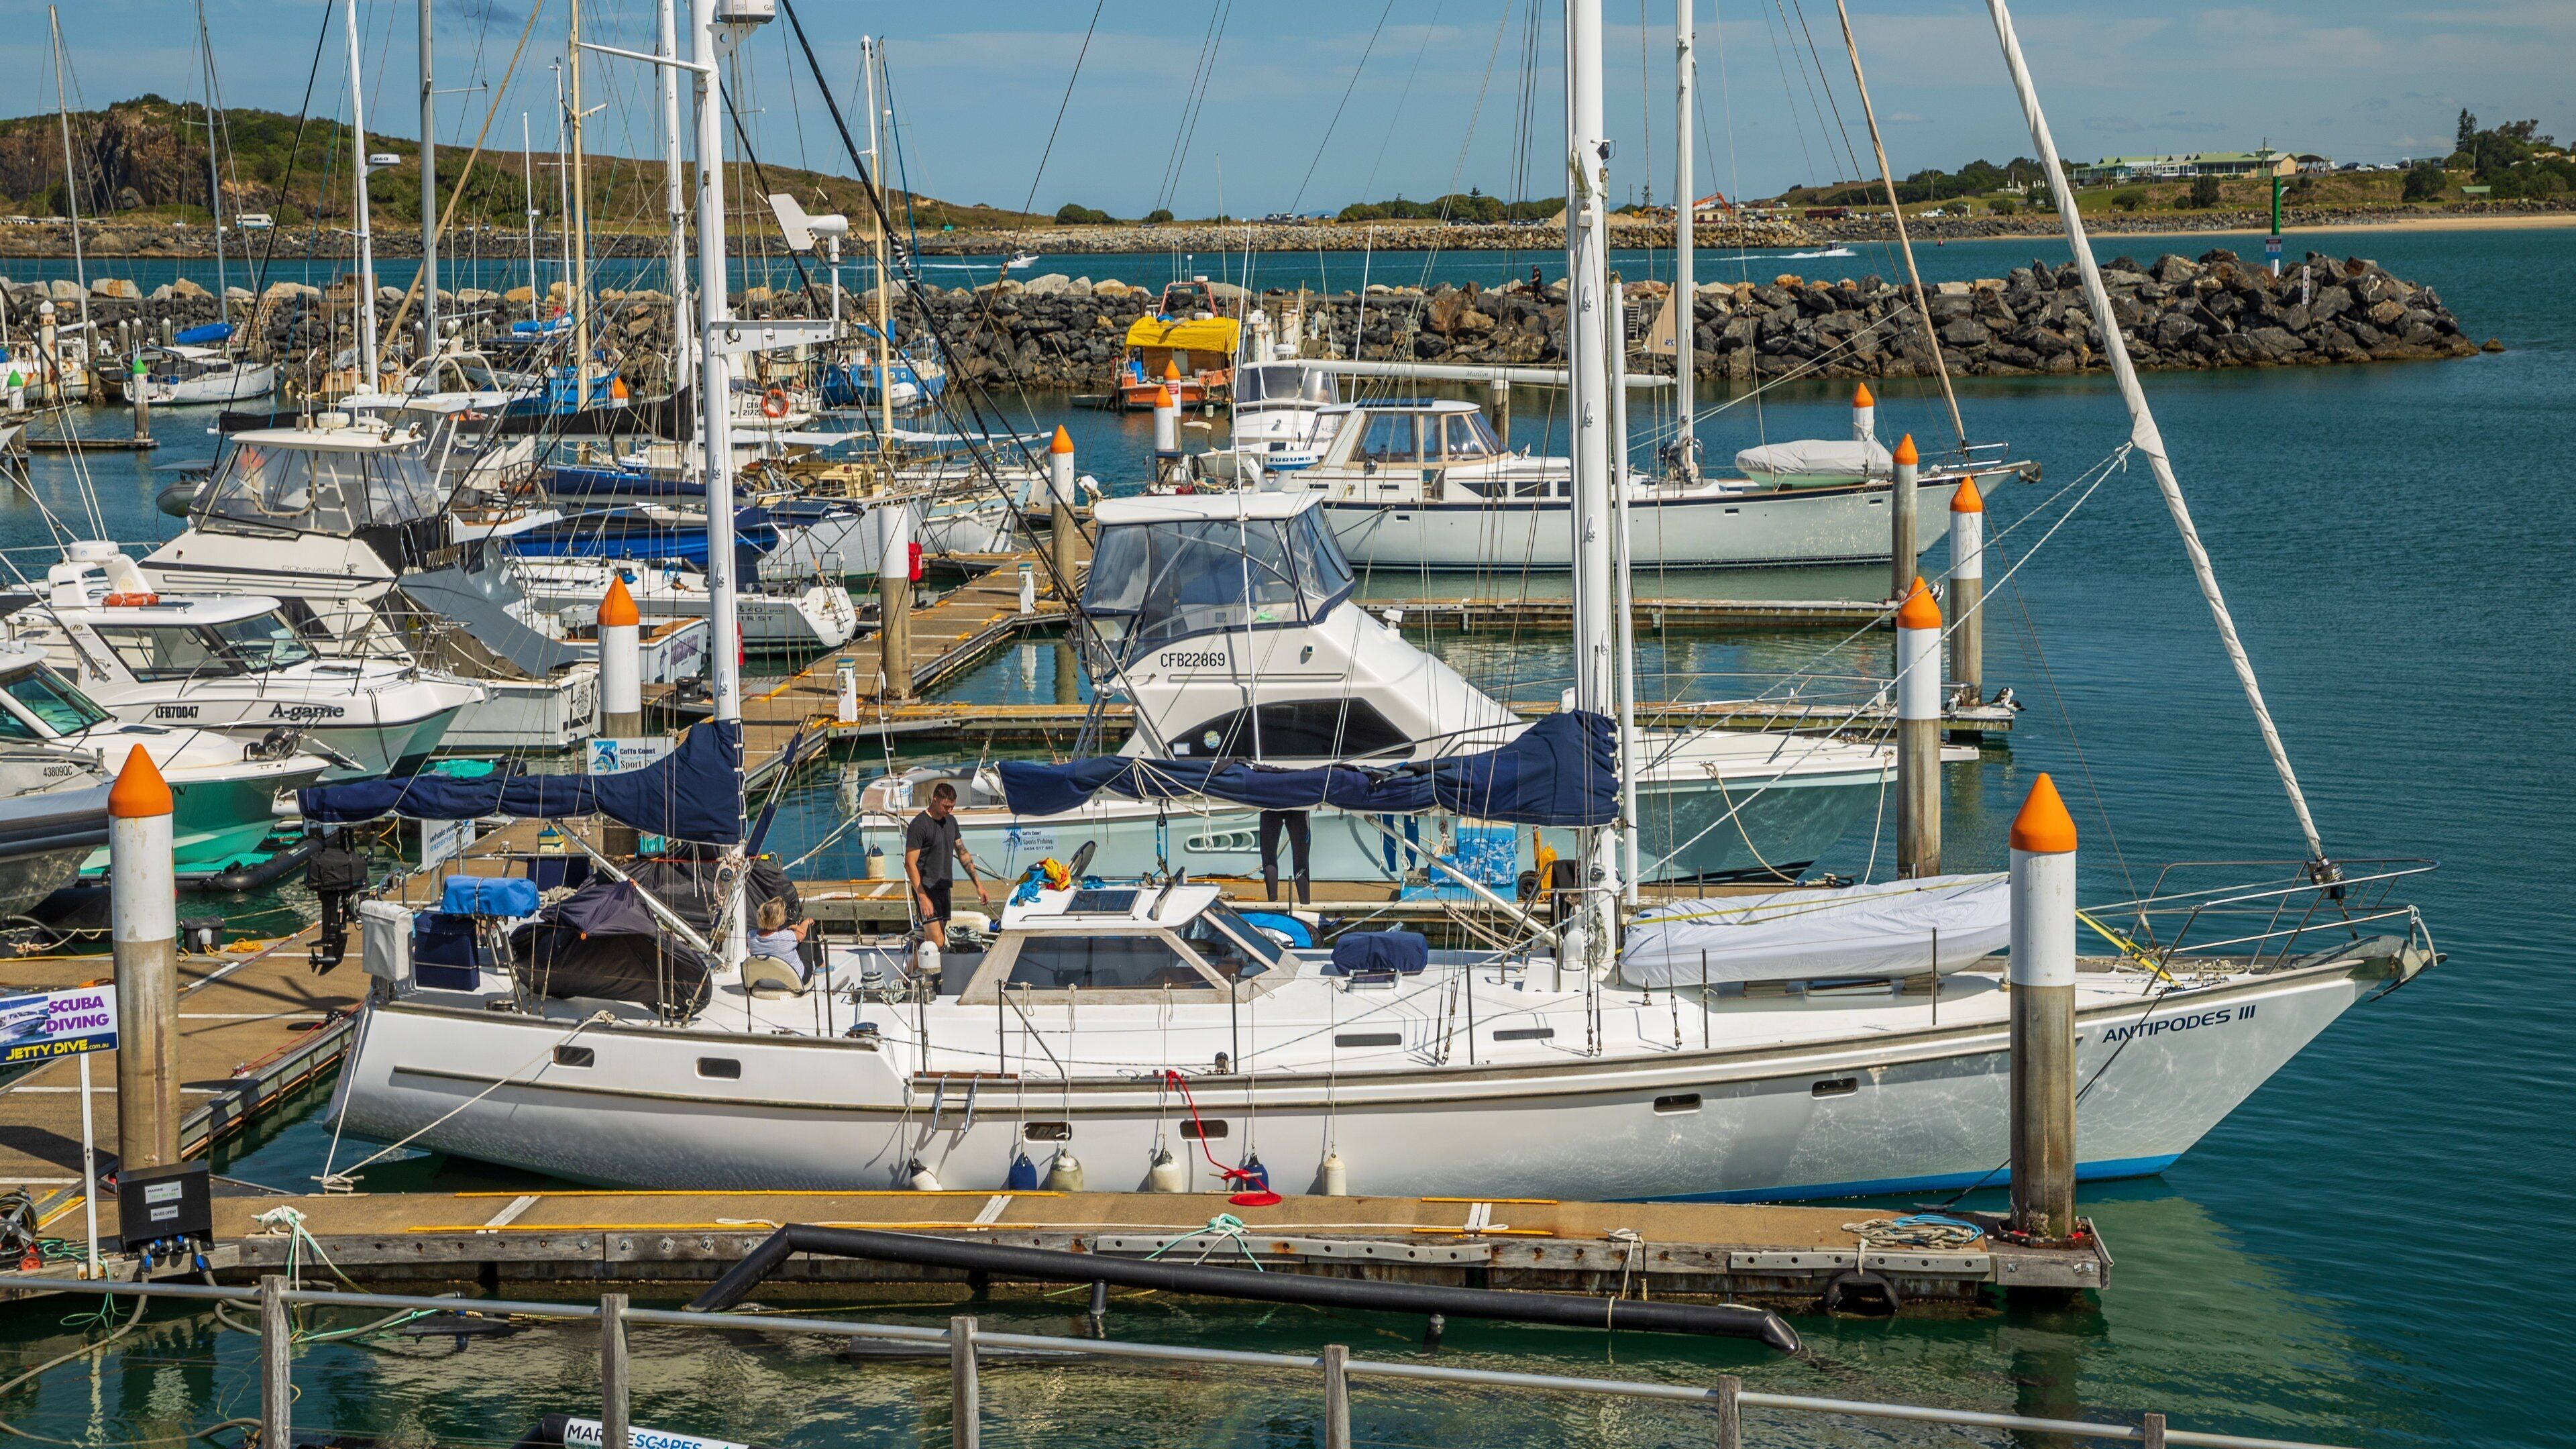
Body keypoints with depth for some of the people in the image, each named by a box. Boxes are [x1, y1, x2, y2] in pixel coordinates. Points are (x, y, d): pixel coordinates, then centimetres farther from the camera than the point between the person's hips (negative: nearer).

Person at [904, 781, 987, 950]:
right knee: (937, 943, -18)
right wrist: (923, 897, -21)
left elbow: (963, 853, 20)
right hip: (926, 889, -8)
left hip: (943, 887, 8)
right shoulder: (919, 825, -13)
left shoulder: (951, 821, 12)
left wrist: (979, 885, 15)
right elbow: (910, 863, -15)